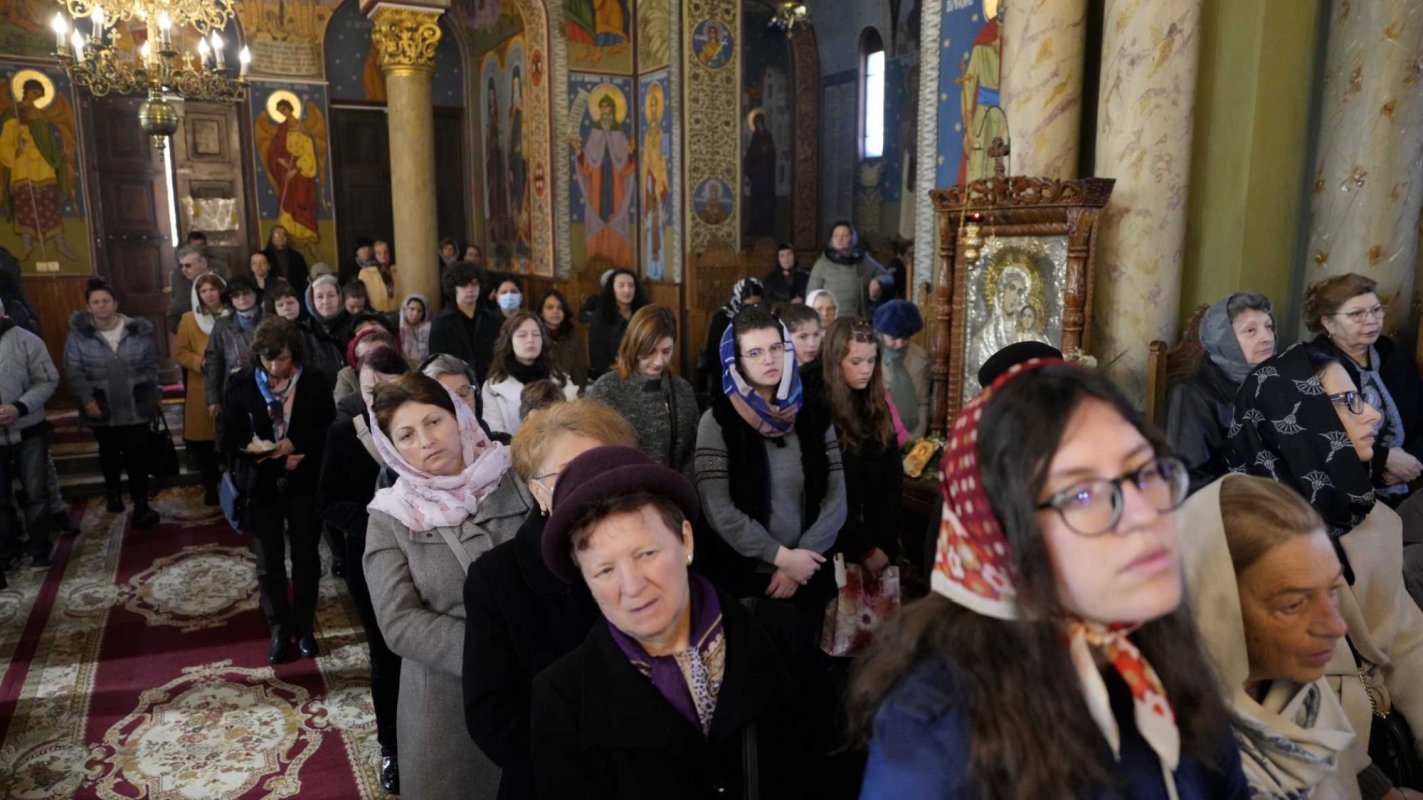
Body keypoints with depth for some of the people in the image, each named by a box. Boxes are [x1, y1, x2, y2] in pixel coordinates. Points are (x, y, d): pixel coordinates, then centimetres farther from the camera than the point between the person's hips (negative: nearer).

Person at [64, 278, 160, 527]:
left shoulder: (139, 330, -5)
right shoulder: (79, 334, -8)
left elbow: (151, 366, 3)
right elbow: (74, 371, -6)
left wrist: (153, 396, 2)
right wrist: (87, 399, -14)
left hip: (135, 407, -1)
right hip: (101, 408, 1)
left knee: (136, 455, -2)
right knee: (109, 453, 20)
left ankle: (141, 504, 5)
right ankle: (113, 492, 43)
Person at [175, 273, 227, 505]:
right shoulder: (189, 319, 6)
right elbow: (179, 353, 5)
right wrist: (201, 362, -12)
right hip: (201, 390, 1)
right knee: (203, 442, 2)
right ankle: (210, 489, 15)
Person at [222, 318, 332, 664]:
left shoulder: (314, 382, -4)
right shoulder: (240, 385, -3)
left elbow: (329, 431, -4)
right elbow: (230, 439, -3)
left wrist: (295, 444, -20)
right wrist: (275, 460, -16)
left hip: (304, 484, 0)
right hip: (261, 485, 0)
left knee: (306, 558, 9)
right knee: (269, 563, 7)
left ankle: (304, 628, 24)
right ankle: (280, 631, 21)